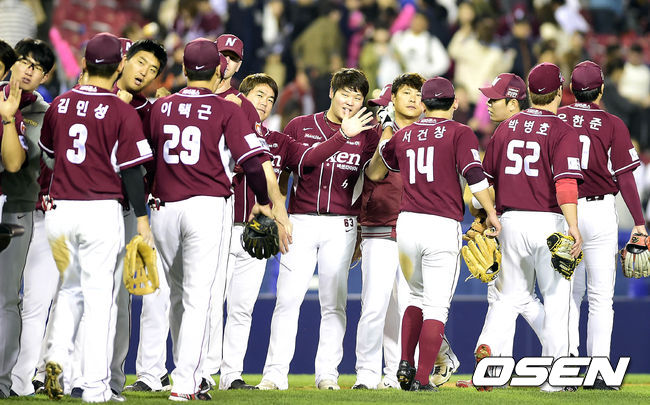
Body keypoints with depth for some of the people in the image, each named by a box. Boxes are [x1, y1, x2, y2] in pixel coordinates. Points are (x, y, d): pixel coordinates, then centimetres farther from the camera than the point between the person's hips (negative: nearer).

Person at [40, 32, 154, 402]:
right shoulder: (122, 112, -8)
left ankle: (57, 355, -2)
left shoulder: (60, 105, 6)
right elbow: (131, 171, -9)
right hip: (102, 211, -4)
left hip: (61, 210, 4)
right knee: (100, 296, 1)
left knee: (70, 288, 21)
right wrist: (142, 218, -2)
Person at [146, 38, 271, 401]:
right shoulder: (227, 111, -4)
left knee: (180, 296, 15)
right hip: (208, 205, -4)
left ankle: (191, 375, 19)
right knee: (197, 298, -4)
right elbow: (252, 163, -7)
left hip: (165, 208, 4)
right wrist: (264, 201, 8)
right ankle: (185, 383, -11)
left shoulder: (160, 107, 8)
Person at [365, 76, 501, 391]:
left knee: (417, 297, 23)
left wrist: (384, 137, 44)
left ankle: (406, 364, 10)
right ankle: (421, 379, -7)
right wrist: (490, 213, -5)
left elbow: (374, 173, 30)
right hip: (443, 226, -4)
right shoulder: (460, 134, 0)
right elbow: (474, 176, -12)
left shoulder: (402, 136, 14)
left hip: (406, 223, 4)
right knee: (436, 306, -2)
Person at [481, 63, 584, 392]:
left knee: (511, 295, 16)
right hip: (548, 221, -4)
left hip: (511, 221, 4)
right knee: (556, 299, 5)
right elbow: (565, 182, -19)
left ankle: (489, 345, -6)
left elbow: (485, 178, 12)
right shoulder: (562, 131, -8)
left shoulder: (506, 127, 8)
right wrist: (573, 227, -23)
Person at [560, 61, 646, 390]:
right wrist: (639, 222, -6)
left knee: (568, 293, 11)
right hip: (599, 212, -3)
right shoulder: (612, 125, -4)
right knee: (600, 295, 0)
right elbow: (624, 177, -7)